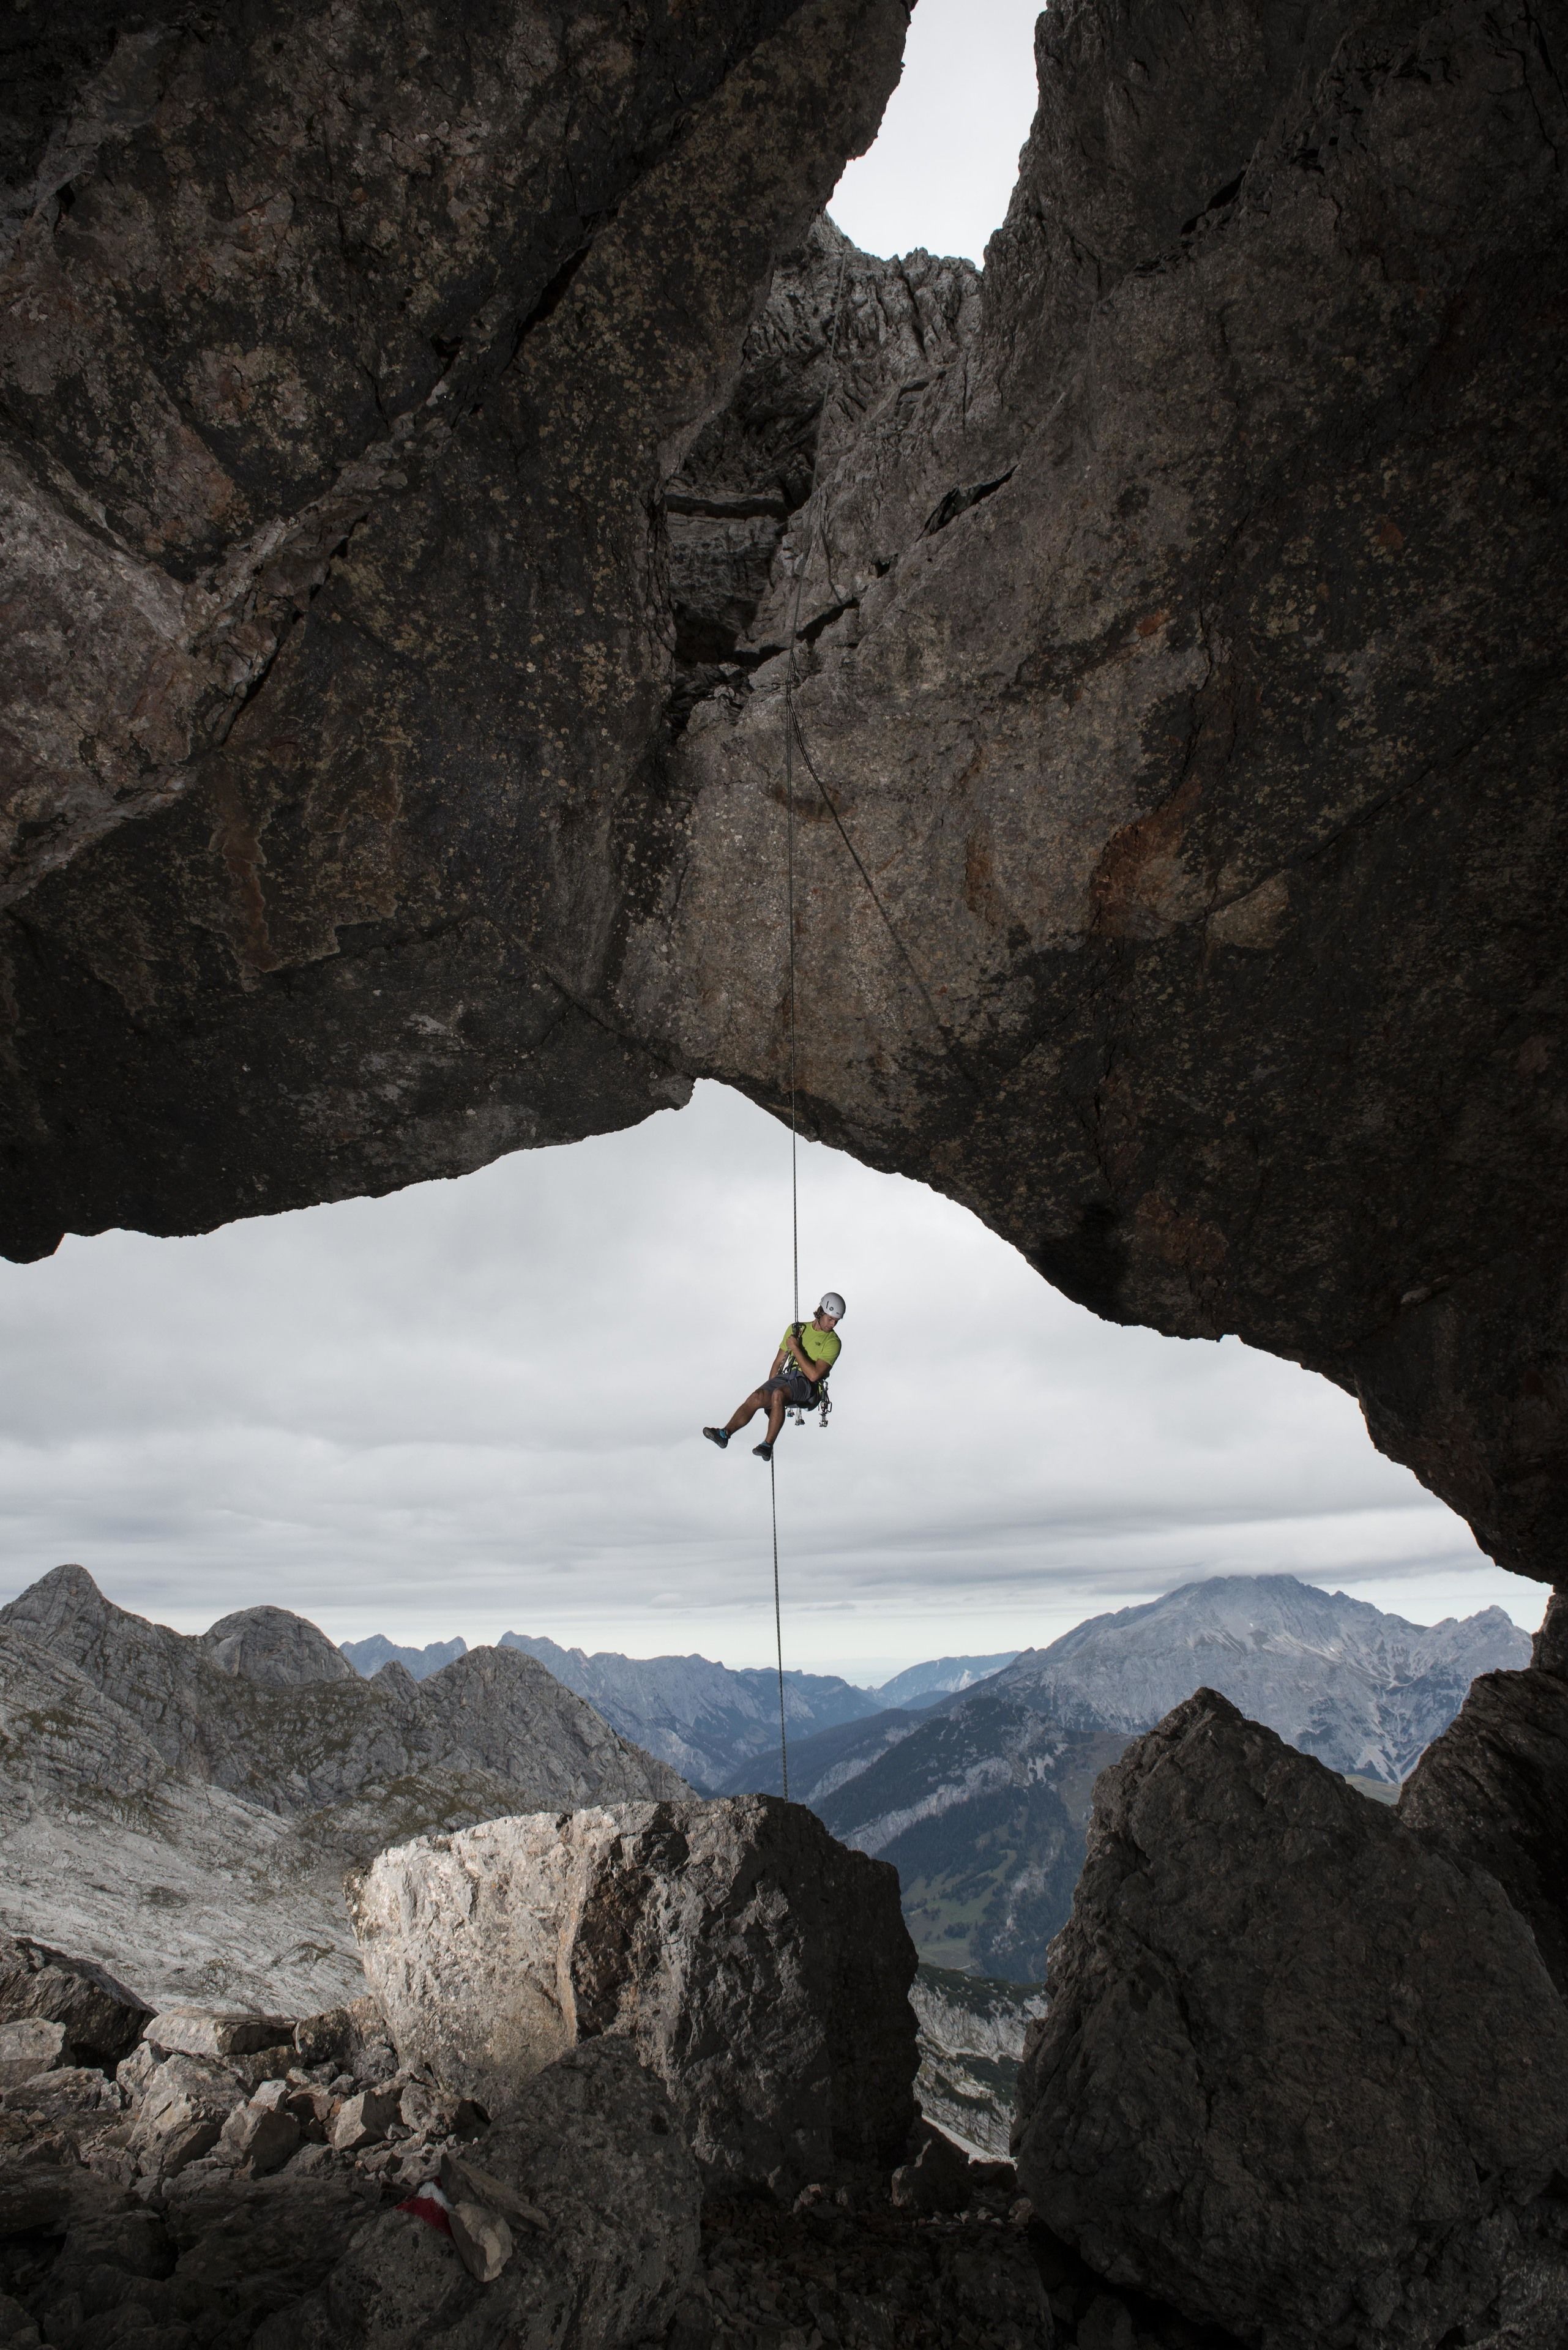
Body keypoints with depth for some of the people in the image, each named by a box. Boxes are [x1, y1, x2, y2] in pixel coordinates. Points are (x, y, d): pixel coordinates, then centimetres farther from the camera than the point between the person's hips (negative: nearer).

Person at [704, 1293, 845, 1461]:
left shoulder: (833, 1342, 0)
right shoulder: (796, 1329, 17)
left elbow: (814, 1375, -13)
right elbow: (779, 1362, 20)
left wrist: (796, 1348, -9)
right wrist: (769, 1389, 12)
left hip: (808, 1385, -5)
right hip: (786, 1377, 5)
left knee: (778, 1394, -35)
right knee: (757, 1397, -24)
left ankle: (768, 1445, -34)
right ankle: (725, 1433, -30)